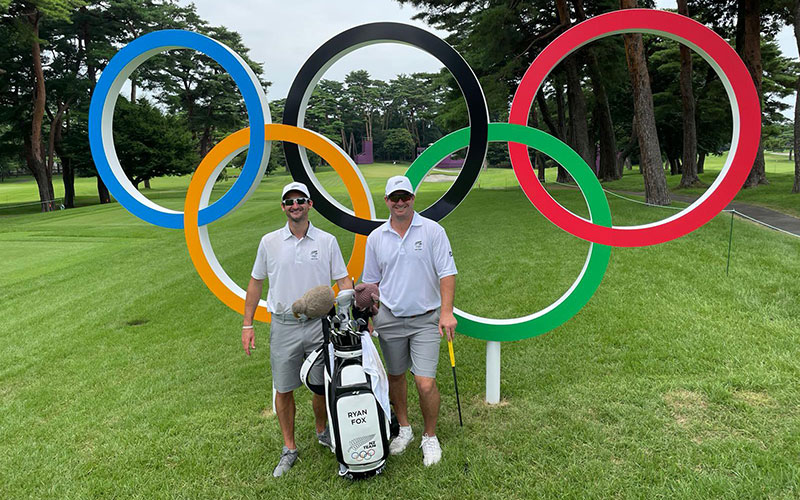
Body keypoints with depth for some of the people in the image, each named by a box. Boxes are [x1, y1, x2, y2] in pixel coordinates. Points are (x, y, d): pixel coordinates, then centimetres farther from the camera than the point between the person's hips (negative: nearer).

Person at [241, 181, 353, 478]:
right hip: (284, 326, 0)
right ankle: (289, 448, 24)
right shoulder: (270, 242, 2)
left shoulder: (327, 241, 1)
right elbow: (256, 283, 9)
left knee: (322, 386, 10)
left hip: (320, 324, 0)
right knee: (284, 390, 7)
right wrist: (247, 325, 6)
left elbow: (343, 280, 3)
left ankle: (322, 431, 37)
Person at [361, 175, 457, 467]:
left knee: (426, 383, -8)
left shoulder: (433, 231, -5)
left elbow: (446, 273, -8)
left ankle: (430, 437, 16)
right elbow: (371, 282, 12)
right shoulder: (376, 238, 4)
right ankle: (404, 429, 36)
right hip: (389, 318, 3)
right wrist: (366, 319, 6)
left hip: (425, 319, -3)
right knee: (395, 376, 15)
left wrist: (447, 312, -17)